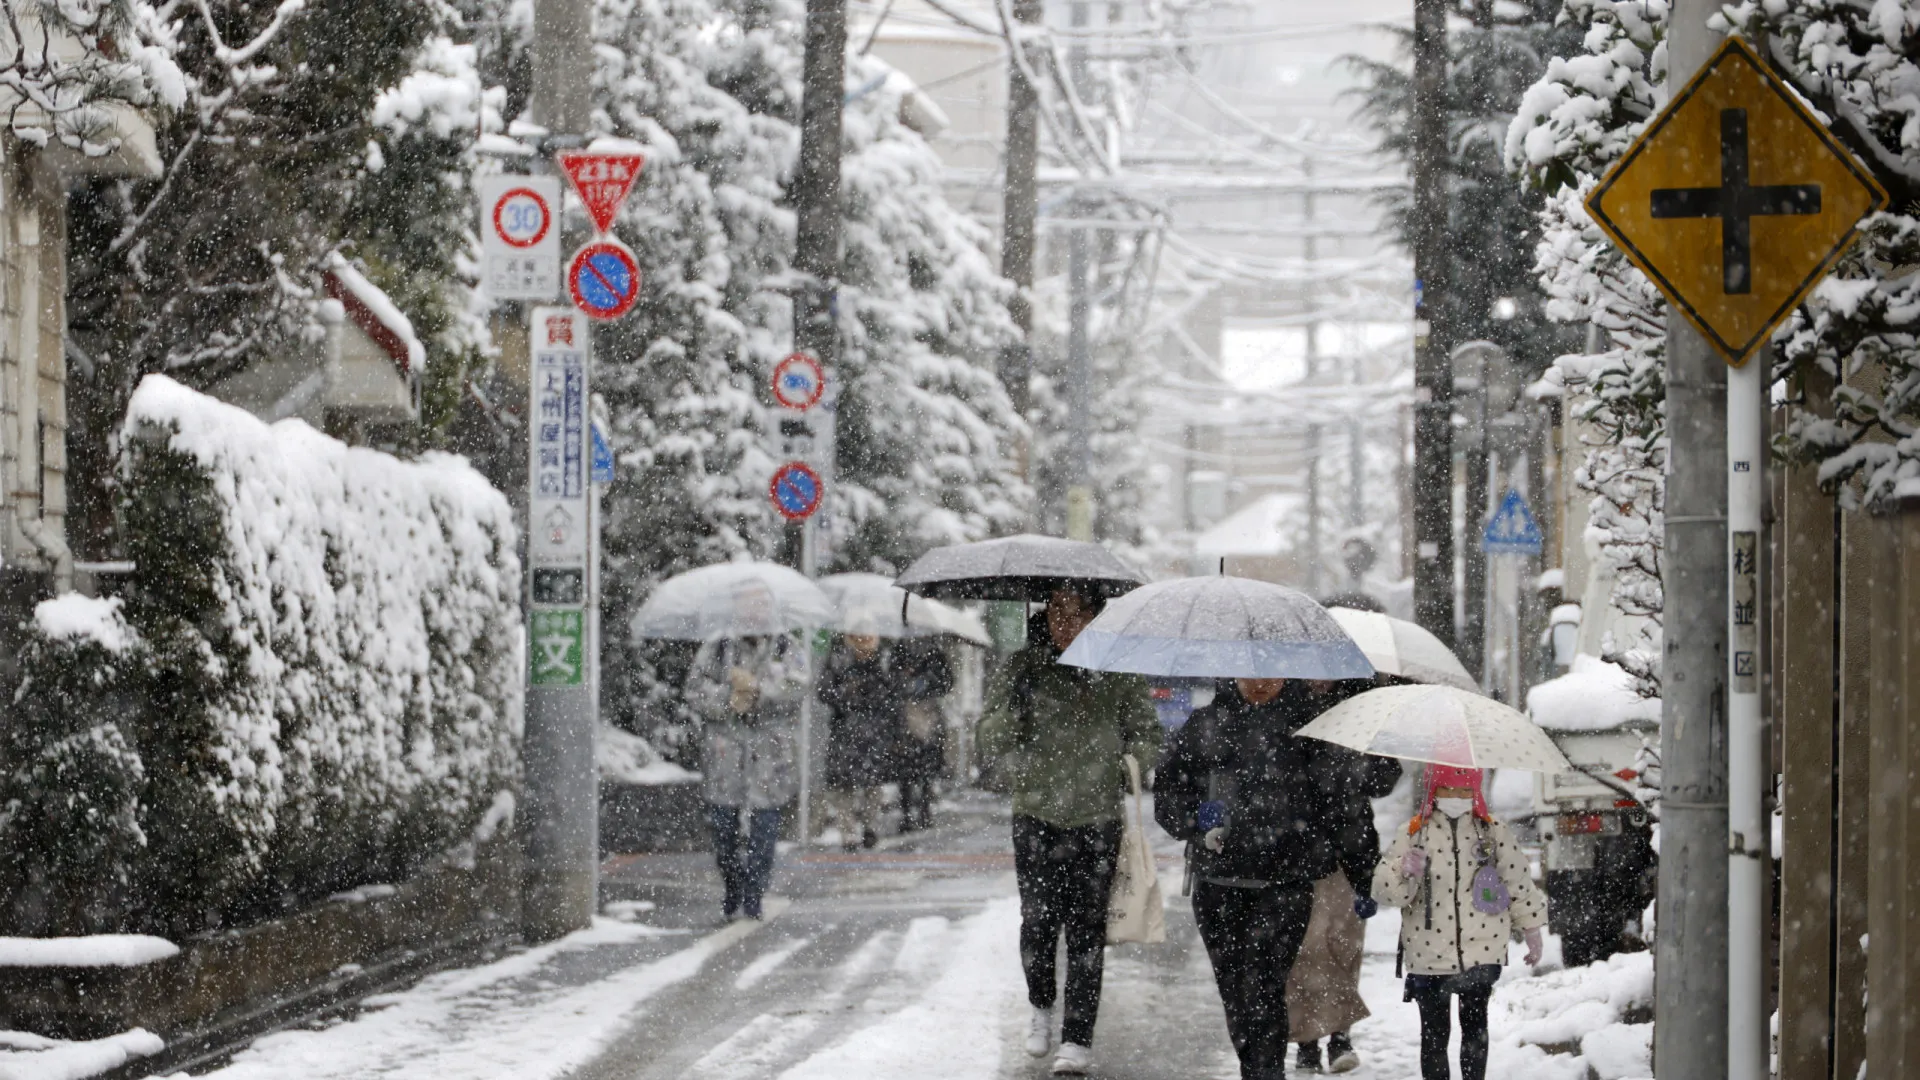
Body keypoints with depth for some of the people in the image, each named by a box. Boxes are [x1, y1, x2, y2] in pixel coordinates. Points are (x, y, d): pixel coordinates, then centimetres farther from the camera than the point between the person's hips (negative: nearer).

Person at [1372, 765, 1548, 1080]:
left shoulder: (1493, 833, 3)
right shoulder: (1414, 833, -1)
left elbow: (1519, 882, 10)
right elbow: (1384, 886, -4)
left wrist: (1531, 929, 12)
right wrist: (1407, 873, -25)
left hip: (1480, 950, 1)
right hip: (1429, 955, -1)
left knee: (1475, 1025, 7)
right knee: (1435, 1030, 4)